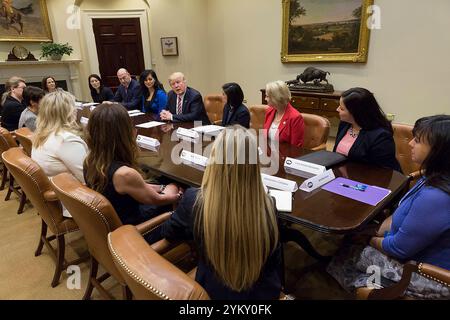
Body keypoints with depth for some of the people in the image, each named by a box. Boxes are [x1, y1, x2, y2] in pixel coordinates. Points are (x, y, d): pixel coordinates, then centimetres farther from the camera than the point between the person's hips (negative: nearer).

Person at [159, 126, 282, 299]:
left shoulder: (194, 200, -27)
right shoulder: (266, 206, -26)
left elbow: (167, 231, -4)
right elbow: (274, 261, -7)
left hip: (213, 290, 1)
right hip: (262, 292, 0)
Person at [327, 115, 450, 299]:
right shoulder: (434, 179, -3)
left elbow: (397, 249, -25)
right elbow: (402, 213, 9)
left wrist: (370, 240, -6)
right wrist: (378, 232, 0)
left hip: (429, 277, -8)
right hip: (416, 248, 9)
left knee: (343, 256, 0)